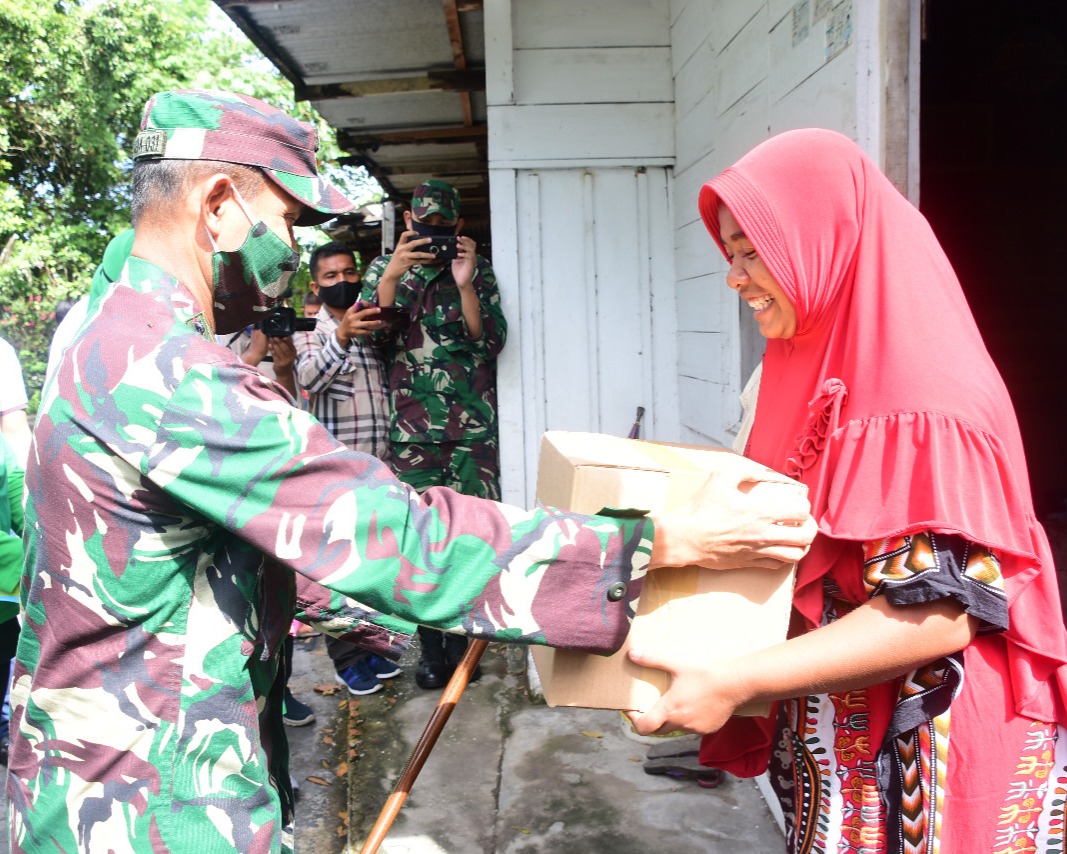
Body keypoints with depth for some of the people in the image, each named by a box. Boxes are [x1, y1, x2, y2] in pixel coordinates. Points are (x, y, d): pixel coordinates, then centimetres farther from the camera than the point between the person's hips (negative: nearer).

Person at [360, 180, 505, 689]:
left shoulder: (478, 269, 9)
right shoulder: (383, 269, 12)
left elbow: (490, 342, -1)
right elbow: (377, 341, 0)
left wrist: (464, 284, -13)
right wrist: (392, 275, -11)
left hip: (473, 425, 0)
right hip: (412, 427, 0)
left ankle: (461, 639, 15)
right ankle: (431, 646, 12)